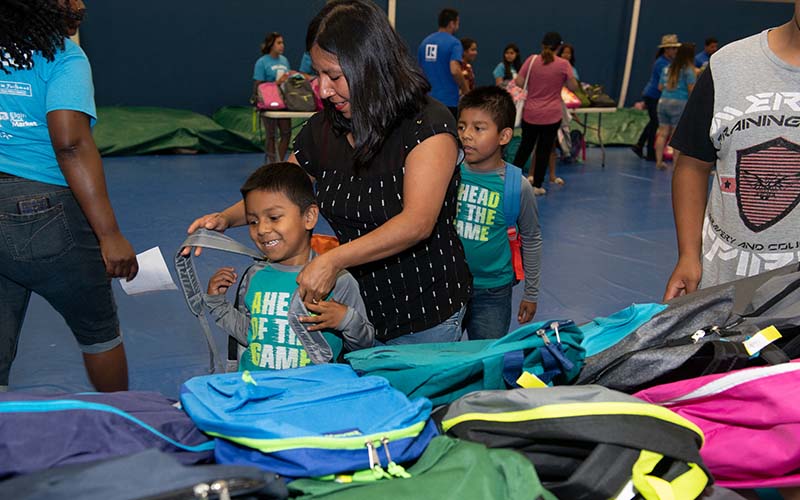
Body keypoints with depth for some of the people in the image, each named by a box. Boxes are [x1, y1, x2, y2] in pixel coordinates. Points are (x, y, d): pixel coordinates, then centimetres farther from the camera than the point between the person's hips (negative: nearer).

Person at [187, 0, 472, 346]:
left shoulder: (428, 125, -18)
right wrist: (226, 218, -7)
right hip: (358, 305, 4)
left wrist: (333, 260, -37)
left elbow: (417, 223, -29)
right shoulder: (324, 129, -1)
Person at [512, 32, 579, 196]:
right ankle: (537, 185, 11)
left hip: (530, 113, 2)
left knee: (525, 146, 17)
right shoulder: (563, 64, -7)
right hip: (552, 115, -2)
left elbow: (519, 82, -5)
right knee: (544, 150, 7)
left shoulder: (532, 60, -4)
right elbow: (573, 87, -3)